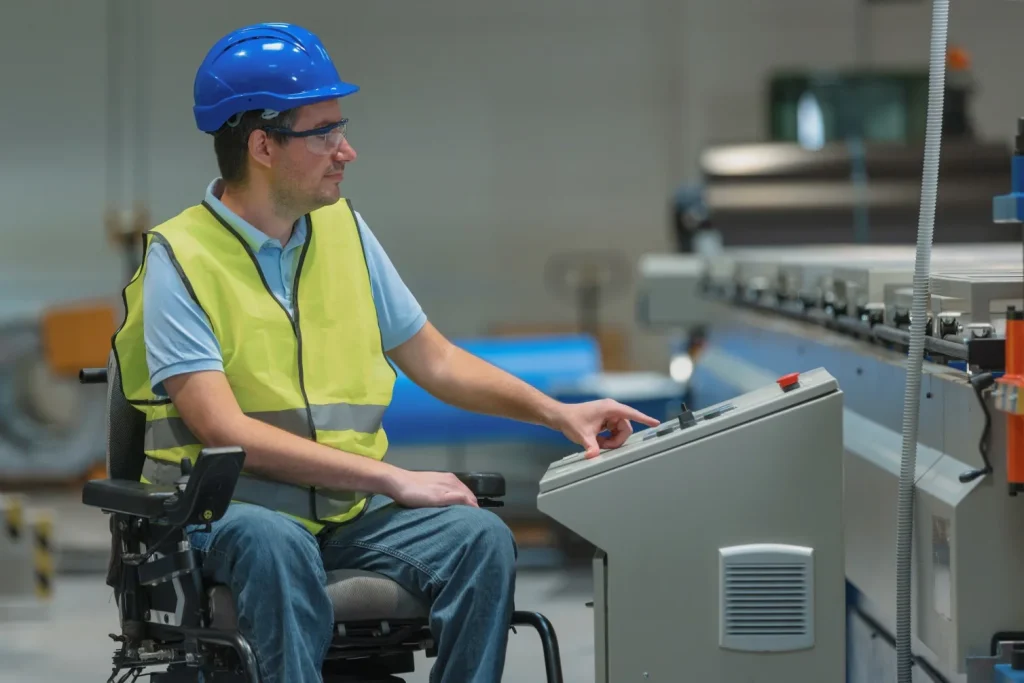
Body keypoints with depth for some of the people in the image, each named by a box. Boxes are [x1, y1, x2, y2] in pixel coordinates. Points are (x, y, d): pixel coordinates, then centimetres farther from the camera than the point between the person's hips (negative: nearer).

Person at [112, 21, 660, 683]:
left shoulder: (342, 227, 13)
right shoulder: (180, 258, -6)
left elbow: (434, 360, 21)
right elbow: (225, 430, -16)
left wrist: (557, 412, 8)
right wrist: (394, 479, -18)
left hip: (351, 507, 5)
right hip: (227, 508, -5)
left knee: (482, 538, -22)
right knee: (277, 543, -39)